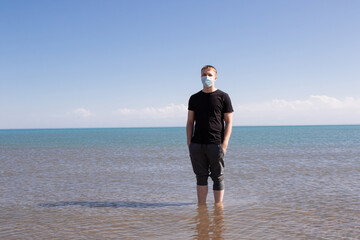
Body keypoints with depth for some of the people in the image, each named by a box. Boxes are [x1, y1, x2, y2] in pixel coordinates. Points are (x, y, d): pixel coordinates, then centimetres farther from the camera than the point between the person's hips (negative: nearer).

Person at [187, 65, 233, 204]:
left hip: (215, 144, -3)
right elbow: (190, 122, 13)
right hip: (197, 144, 3)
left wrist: (225, 143, -8)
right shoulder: (194, 98, 13)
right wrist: (189, 142, 3)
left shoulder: (223, 97, 4)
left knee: (217, 177, 4)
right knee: (201, 176, 8)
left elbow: (228, 122, 2)